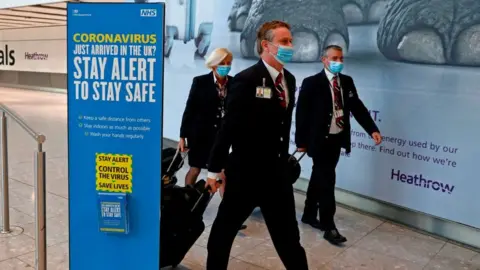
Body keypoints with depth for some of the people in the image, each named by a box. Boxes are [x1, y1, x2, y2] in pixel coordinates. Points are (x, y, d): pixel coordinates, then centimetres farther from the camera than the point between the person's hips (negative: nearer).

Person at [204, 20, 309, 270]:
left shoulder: (289, 79, 6)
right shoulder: (246, 80, -16)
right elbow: (228, 127, -16)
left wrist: (285, 157, 15)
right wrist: (214, 169, -13)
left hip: (278, 170, 6)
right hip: (246, 170, -6)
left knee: (287, 232, 16)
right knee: (225, 227, 13)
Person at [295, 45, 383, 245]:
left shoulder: (347, 82, 6)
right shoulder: (311, 83, -11)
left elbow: (357, 107, 1)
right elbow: (301, 113, -10)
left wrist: (372, 129, -12)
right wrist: (301, 141, -11)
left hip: (337, 139, 6)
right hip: (319, 140, -6)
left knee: (319, 178, 17)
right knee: (326, 181, -5)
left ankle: (309, 215, 32)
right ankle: (329, 227, 3)